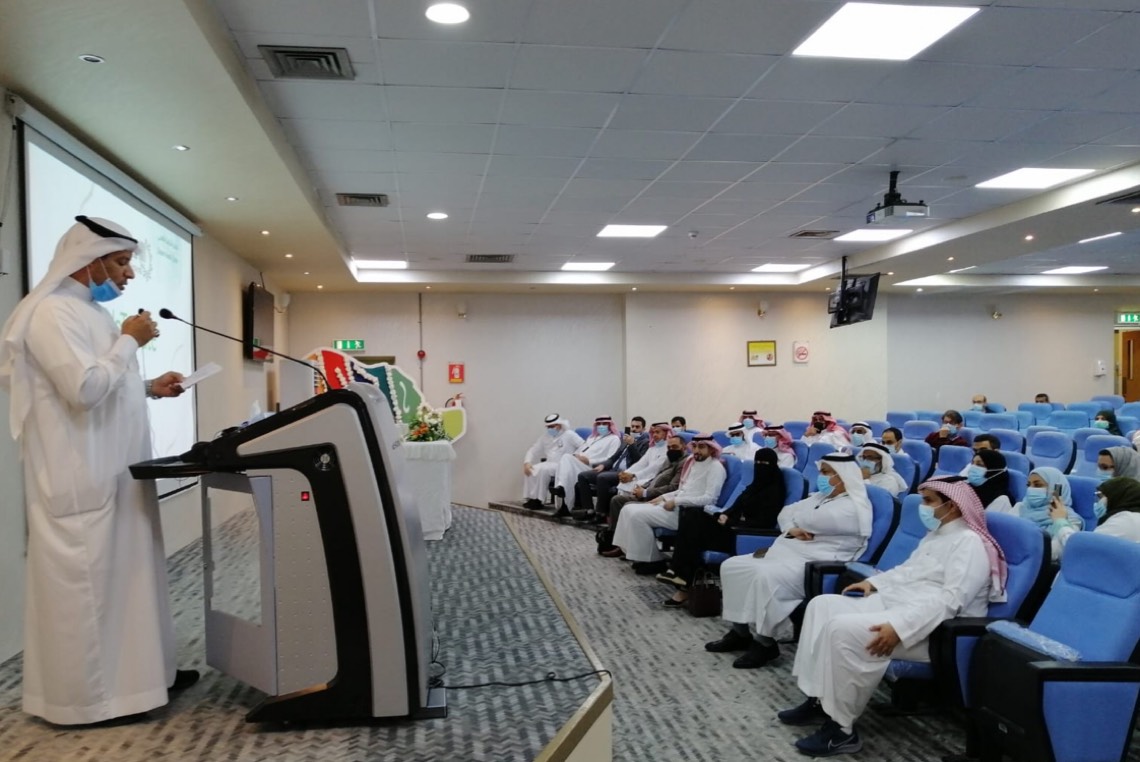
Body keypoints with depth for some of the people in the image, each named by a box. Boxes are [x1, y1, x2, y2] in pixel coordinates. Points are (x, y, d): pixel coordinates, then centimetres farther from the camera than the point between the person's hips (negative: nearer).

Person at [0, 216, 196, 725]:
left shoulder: (89, 311, 16)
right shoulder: (52, 311, -15)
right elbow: (84, 387, -25)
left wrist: (149, 388, 11)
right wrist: (129, 341, -14)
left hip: (112, 473, 10)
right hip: (81, 479, -10)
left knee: (123, 570, 15)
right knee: (84, 580, -1)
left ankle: (135, 674, 26)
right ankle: (83, 696, 11)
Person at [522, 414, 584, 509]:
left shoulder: (569, 434, 1)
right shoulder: (545, 436, 17)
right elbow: (533, 451, 14)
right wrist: (527, 462, -5)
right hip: (549, 465, 6)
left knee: (542, 469, -31)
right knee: (529, 470, -20)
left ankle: (537, 500, -22)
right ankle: (529, 498, -16)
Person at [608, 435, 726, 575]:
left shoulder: (715, 467, -11)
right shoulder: (693, 462, 16)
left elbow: (709, 499, -21)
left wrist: (676, 501, -18)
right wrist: (664, 497, 7)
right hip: (677, 505, 9)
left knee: (638, 515, -19)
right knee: (629, 510, -2)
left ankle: (653, 560, -6)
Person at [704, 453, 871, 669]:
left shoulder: (854, 508, -11)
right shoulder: (820, 497, 19)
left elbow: (808, 521, -16)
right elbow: (786, 513, 16)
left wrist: (799, 517, 7)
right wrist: (791, 529, -5)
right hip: (787, 552, 10)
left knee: (766, 577, -36)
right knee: (731, 566, -2)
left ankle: (766, 642, -19)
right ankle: (739, 632, 5)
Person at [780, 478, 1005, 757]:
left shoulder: (969, 543, -14)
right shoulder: (936, 534, 18)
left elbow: (950, 599, -25)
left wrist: (899, 627, -32)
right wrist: (873, 582, 12)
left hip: (927, 628, -11)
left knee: (843, 629, -29)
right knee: (822, 605, -1)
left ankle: (841, 729, -17)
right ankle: (818, 699, -1)